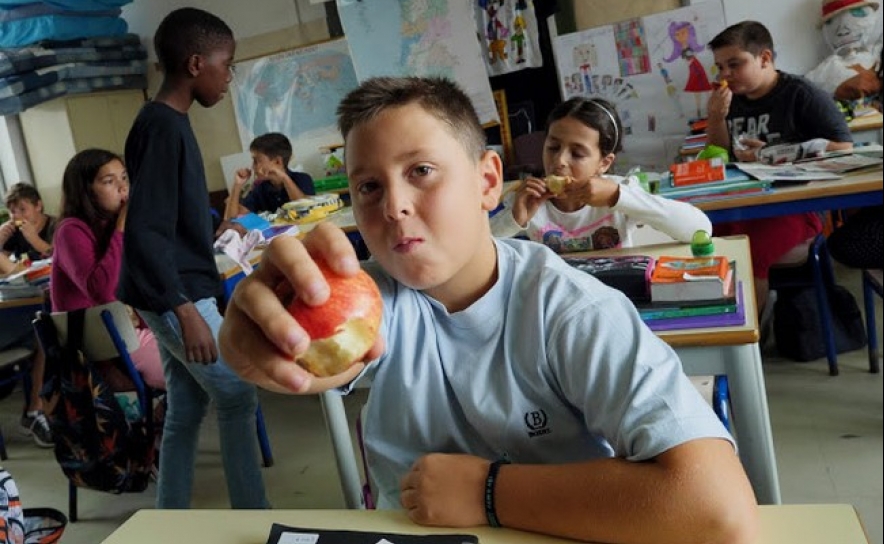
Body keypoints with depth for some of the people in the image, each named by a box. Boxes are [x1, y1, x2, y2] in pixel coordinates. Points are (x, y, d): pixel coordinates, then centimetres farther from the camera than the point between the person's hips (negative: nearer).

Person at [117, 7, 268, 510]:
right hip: (177, 296, -9)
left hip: (176, 294, 9)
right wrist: (186, 311, -26)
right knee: (238, 398, 0)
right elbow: (144, 231, -23)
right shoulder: (162, 127, -18)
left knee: (186, 411, 14)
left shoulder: (170, 122, 11)